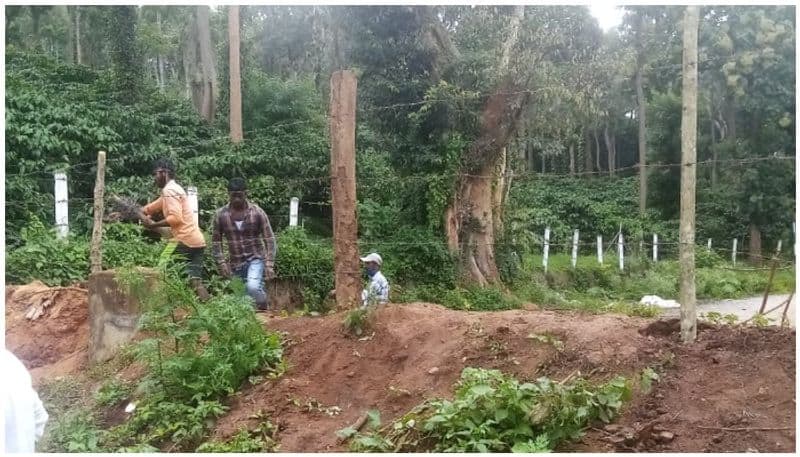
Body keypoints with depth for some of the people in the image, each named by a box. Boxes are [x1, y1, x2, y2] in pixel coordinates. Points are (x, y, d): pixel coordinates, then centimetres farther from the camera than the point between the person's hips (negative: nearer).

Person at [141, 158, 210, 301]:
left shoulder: (169, 190, -8)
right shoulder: (174, 189, 23)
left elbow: (176, 218, -20)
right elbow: (151, 207, 32)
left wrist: (153, 225, -12)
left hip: (184, 239, -9)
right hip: (197, 241, 9)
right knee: (195, 279, 5)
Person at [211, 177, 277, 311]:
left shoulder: (257, 212, -11)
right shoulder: (221, 214, -5)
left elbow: (269, 239, -9)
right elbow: (216, 240, 4)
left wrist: (269, 264, -16)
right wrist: (221, 262, -6)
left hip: (256, 258, -3)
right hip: (235, 263, 3)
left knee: (253, 287, -29)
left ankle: (264, 308, -1)